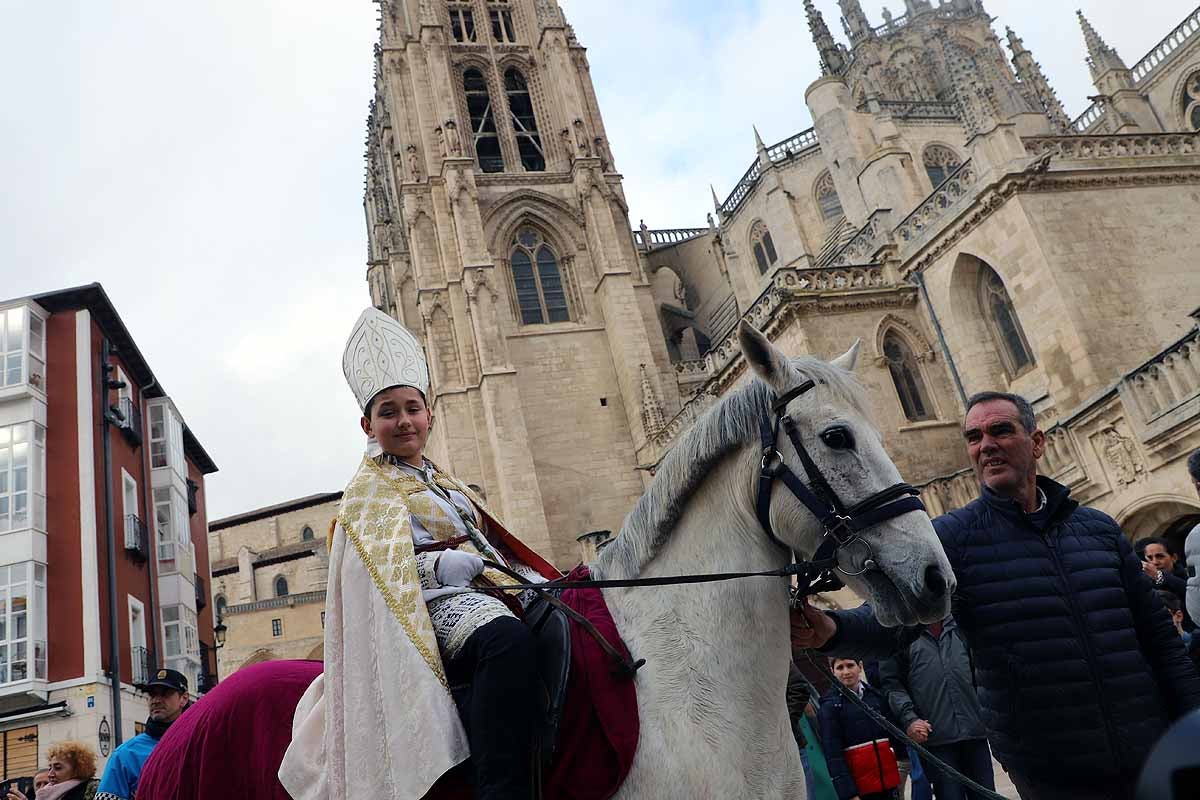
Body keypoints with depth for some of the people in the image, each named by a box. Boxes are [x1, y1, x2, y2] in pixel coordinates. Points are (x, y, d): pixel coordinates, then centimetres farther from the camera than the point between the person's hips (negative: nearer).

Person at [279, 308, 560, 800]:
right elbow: (386, 562, -6)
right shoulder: (370, 491, 10)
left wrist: (537, 579, 10)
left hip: (491, 589, 8)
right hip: (438, 601, -8)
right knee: (508, 640, -39)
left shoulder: (444, 483, 30)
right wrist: (440, 564, -23)